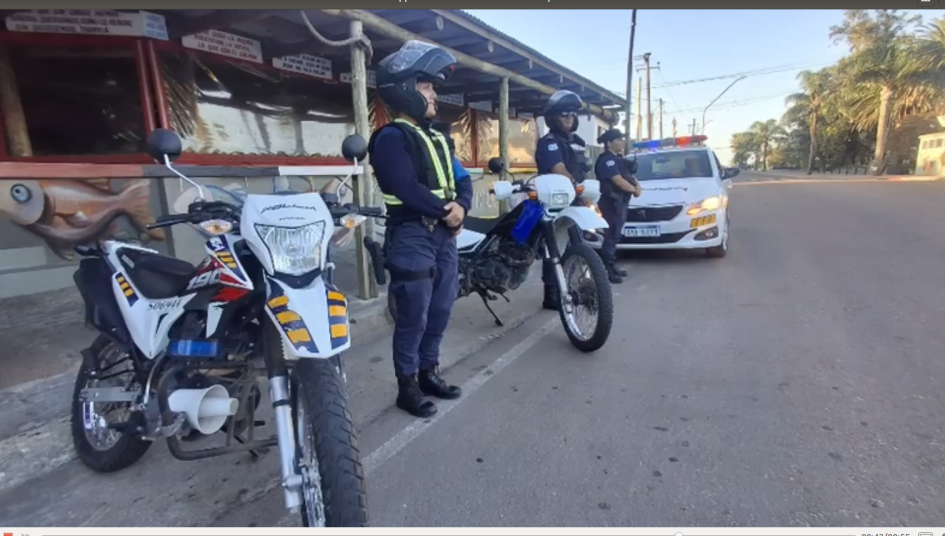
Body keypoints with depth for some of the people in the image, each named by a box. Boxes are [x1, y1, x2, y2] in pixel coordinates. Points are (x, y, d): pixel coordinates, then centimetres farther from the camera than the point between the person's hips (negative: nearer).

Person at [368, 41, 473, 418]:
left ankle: (429, 373, 31)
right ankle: (407, 387, 15)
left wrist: (461, 206, -7)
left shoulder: (436, 138, 19)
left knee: (440, 312, 15)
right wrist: (446, 212, -10)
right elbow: (407, 188, -20)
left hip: (445, 235, 9)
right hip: (411, 236, -8)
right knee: (413, 318, -1)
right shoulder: (391, 137, -8)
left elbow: (461, 179, 14)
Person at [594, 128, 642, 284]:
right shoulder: (607, 160, -14)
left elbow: (630, 175, 20)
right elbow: (619, 181, -20)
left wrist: (638, 185, -2)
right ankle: (606, 271, -9)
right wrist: (635, 190, -6)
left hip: (621, 202, 10)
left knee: (615, 236, 14)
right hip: (612, 202, -10)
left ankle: (612, 266, 22)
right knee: (611, 236, -11)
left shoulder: (618, 159, 18)